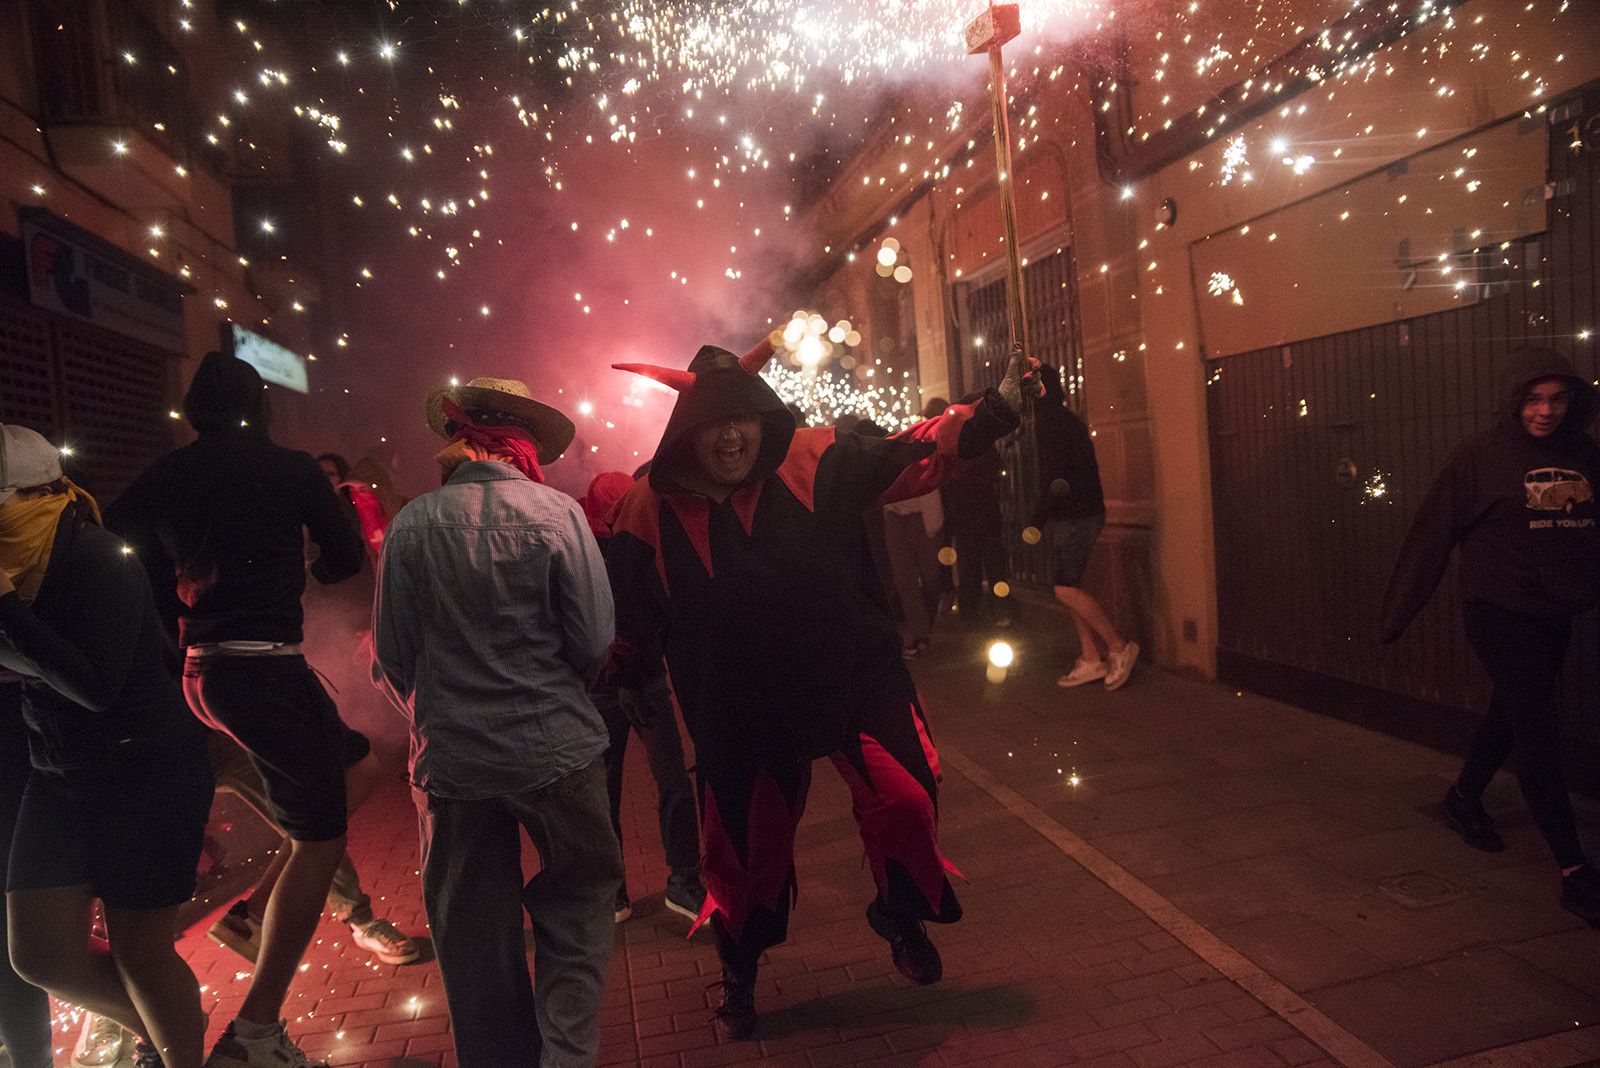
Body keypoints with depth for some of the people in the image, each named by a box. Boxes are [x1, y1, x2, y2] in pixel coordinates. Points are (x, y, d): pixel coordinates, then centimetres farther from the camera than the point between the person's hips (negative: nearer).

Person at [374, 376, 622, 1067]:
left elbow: (392, 658, -3)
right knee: (577, 904, 17)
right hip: (555, 751, -2)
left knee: (476, 936, 17)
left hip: (452, 759, 2)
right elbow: (595, 640, -11)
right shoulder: (556, 512, -9)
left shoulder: (412, 523, -5)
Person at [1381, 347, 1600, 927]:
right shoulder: (1481, 456, -11)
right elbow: (1431, 537, -12)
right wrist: (1398, 610, -12)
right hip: (1500, 614, -5)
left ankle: (1464, 798, 42)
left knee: (1511, 716, 19)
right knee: (1538, 729, -6)